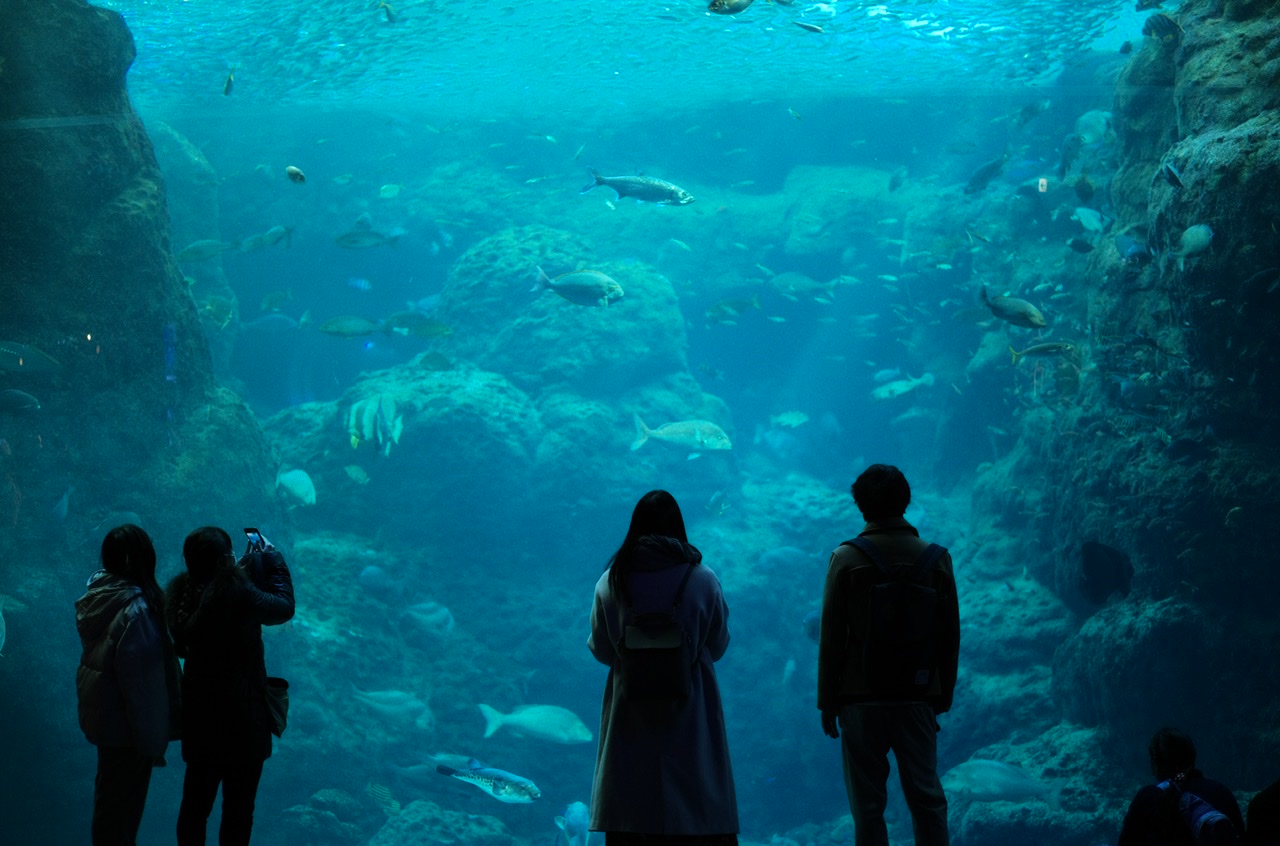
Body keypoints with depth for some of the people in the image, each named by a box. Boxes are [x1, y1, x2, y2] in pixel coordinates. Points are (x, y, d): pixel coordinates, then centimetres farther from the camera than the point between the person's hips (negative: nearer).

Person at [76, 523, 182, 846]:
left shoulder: (99, 588, -4)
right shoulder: (135, 609, -30)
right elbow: (140, 678, -27)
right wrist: (152, 739, -19)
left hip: (98, 708, 9)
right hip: (124, 719, -8)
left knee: (111, 788, 25)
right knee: (123, 796, 8)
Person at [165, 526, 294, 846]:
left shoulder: (182, 592, -8)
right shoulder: (238, 593, -25)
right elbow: (283, 606, -7)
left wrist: (250, 564, 13)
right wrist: (272, 558, 6)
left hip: (197, 714, 6)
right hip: (241, 715, -6)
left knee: (195, 801, 19)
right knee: (238, 807, 9)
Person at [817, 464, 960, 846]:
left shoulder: (846, 558, -6)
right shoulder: (936, 558, 2)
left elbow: (831, 636, -5)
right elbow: (950, 635, 6)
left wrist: (828, 701, 2)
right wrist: (943, 696, 15)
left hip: (862, 699, -2)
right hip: (918, 699, 2)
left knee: (868, 804, 3)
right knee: (927, 798, 8)